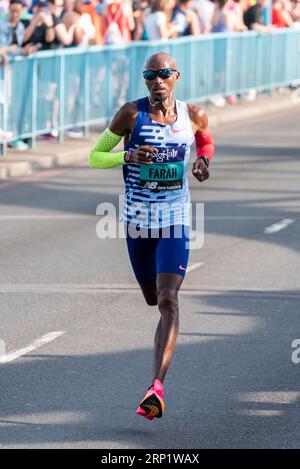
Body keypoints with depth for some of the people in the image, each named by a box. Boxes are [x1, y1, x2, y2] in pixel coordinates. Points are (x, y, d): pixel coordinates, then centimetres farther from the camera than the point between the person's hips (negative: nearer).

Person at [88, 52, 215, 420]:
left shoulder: (193, 116, 0)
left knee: (168, 302, -16)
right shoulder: (131, 114, -6)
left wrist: (203, 160, 1)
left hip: (175, 222, -1)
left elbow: (206, 141, 24)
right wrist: (128, 156, -20)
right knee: (154, 300, 15)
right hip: (137, 222, 1)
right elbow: (94, 157, -2)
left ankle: (157, 386, -24)